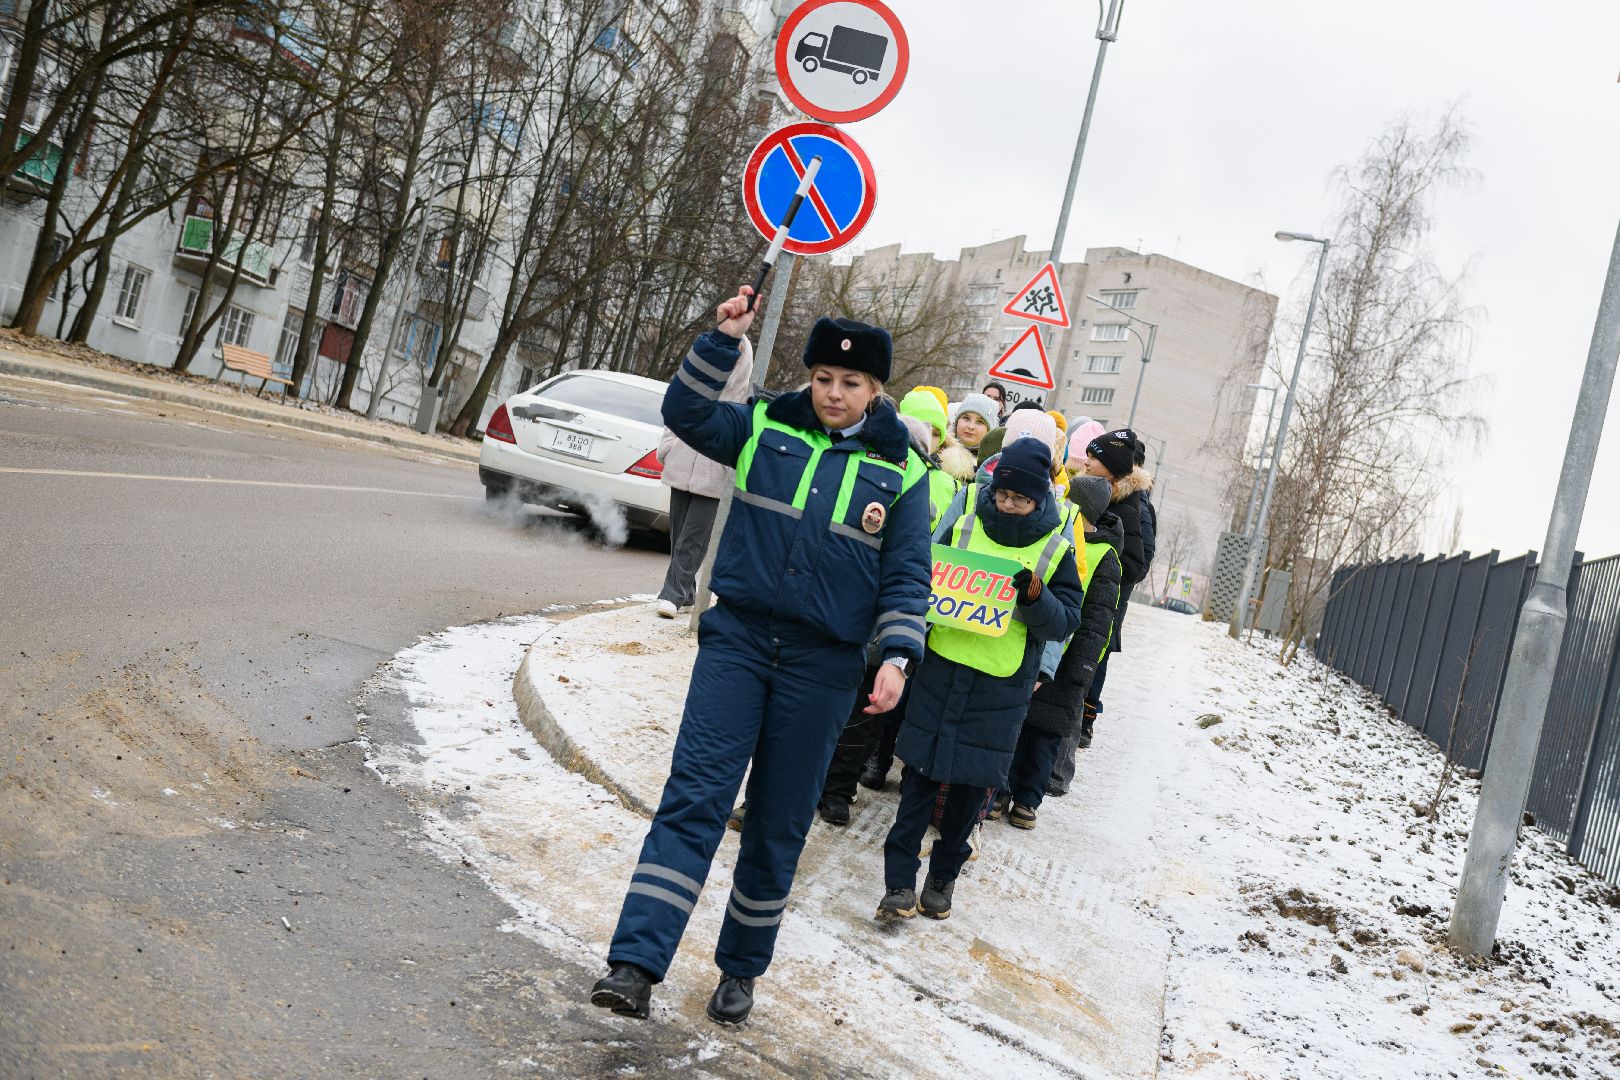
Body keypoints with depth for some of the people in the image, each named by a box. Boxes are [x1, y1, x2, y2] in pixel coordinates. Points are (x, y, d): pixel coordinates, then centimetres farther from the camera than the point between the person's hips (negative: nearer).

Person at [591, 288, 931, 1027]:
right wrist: (725, 339, -11)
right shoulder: (766, 430, 4)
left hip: (821, 664, 0)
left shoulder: (900, 471, 1)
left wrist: (898, 655, -10)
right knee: (694, 796, -9)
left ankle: (741, 969, 25)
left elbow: (907, 576, 1)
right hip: (738, 637, 0)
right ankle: (636, 964, -11)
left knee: (778, 824, 9)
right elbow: (685, 412, -1)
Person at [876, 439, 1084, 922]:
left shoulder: (1056, 551, 0)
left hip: (1000, 688, -1)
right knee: (920, 775, -1)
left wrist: (1036, 597, -21)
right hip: (942, 670, 1)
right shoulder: (962, 529, 3)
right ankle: (899, 881, 4)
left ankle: (943, 875, 24)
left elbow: (1065, 623, -2)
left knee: (971, 784, 7)